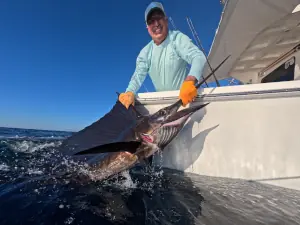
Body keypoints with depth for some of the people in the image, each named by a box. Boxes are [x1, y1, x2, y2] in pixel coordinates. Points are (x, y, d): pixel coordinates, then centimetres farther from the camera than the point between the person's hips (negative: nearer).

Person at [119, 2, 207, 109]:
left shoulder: (177, 38, -9)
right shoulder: (145, 52, 5)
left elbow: (198, 57, -23)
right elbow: (138, 75, -2)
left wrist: (189, 81, -44)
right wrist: (129, 92, -24)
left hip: (184, 97, -3)